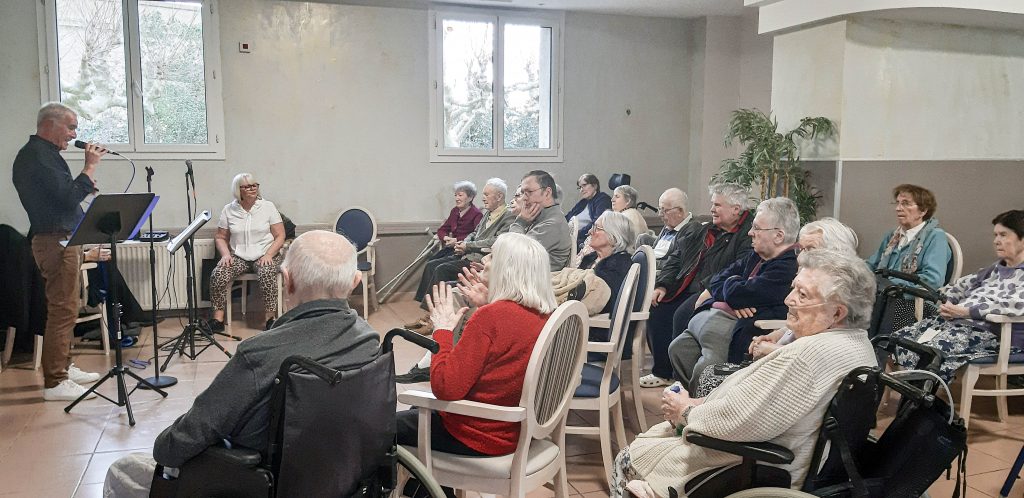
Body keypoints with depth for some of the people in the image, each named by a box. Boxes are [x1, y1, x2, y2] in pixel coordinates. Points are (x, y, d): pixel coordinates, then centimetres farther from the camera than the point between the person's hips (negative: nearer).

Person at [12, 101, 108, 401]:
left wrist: (87, 184, 7)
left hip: (61, 240, 11)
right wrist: (90, 166, -15)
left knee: (64, 309, 17)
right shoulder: (38, 156, -14)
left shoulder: (42, 153, 18)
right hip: (55, 241, -11)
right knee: (62, 310, -9)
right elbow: (68, 196, -23)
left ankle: (63, 368, 27)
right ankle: (55, 383, -6)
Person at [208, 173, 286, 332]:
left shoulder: (268, 207, 1)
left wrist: (268, 255, -15)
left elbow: (280, 236, -1)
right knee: (218, 276, -25)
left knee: (267, 275, -35)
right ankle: (218, 319, -14)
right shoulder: (228, 210, 7)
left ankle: (271, 317, -22)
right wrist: (226, 254, -8)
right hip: (238, 256, 2)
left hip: (264, 255, -2)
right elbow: (220, 237, 11)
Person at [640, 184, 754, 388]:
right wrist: (663, 285, 5)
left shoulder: (748, 235, -8)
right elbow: (675, 260, 19)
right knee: (657, 309, -7)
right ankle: (662, 372, 5)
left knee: (683, 315, -29)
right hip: (687, 290, 9)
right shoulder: (703, 231, 18)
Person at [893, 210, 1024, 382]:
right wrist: (948, 303, -2)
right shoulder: (996, 268, 26)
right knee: (899, 339, -8)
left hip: (991, 332, -8)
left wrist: (965, 311, -24)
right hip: (956, 321, 9)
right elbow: (963, 284, 21)